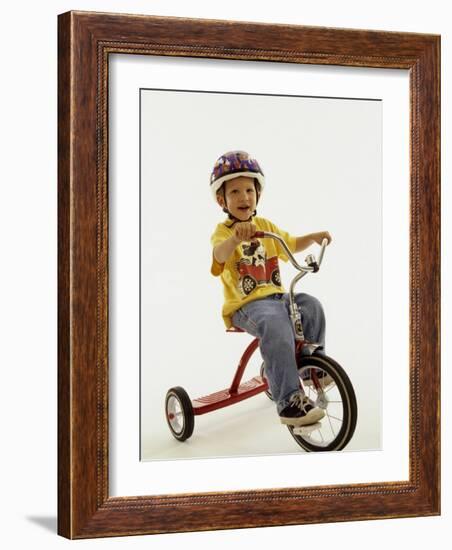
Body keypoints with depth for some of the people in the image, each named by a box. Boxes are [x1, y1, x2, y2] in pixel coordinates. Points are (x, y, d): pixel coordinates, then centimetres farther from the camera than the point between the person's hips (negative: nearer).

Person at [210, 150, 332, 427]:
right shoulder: (223, 231, -7)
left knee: (311, 306, -19)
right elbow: (220, 254, -31)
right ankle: (290, 401, -35)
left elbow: (292, 244, 30)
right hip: (245, 305, -6)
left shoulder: (265, 226, 14)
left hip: (277, 296, 7)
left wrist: (314, 237, 10)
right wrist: (236, 238, -53)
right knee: (276, 325, -35)